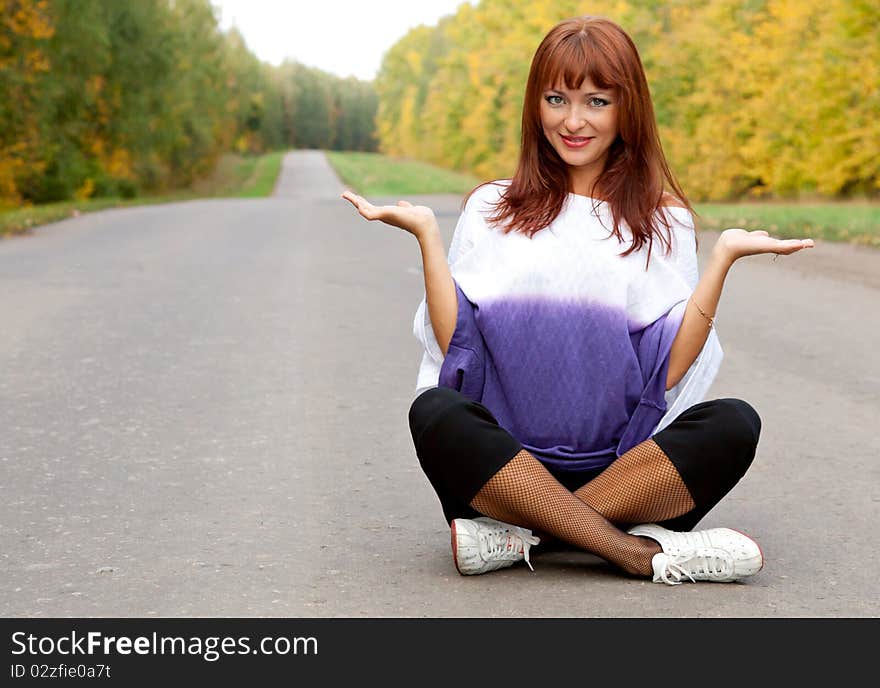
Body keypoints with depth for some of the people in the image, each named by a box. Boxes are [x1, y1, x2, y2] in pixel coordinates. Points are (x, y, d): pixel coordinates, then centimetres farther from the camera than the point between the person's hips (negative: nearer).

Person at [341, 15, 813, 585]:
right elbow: (457, 349, 1)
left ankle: (517, 535, -26)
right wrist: (426, 234, -3)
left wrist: (724, 257, -6)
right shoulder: (493, 209, 12)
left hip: (625, 468, 1)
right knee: (435, 413, -31)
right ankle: (637, 552, -32)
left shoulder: (662, 218, 11)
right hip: (507, 462, 0)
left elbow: (668, 372, -1)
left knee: (735, 425, -26)